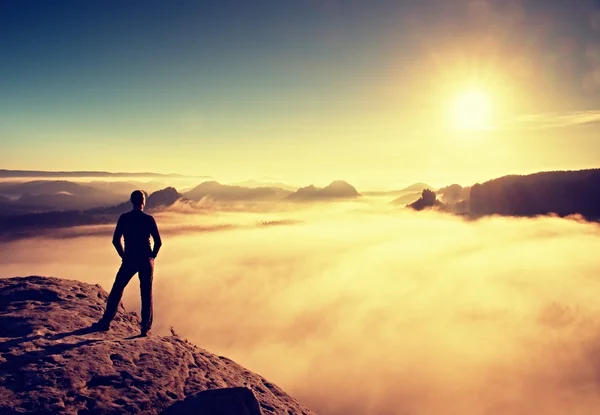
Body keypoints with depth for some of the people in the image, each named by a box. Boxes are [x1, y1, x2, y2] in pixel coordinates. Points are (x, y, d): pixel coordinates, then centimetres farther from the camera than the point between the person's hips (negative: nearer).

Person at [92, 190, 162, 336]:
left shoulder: (124, 218, -2)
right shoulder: (149, 219, -5)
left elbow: (115, 240, -2)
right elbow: (158, 242, -7)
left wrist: (124, 256, 9)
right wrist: (152, 256, 8)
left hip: (129, 260, 0)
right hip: (146, 261, 0)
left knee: (117, 290, 14)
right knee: (146, 293, 7)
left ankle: (105, 322, 18)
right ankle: (146, 328, 9)